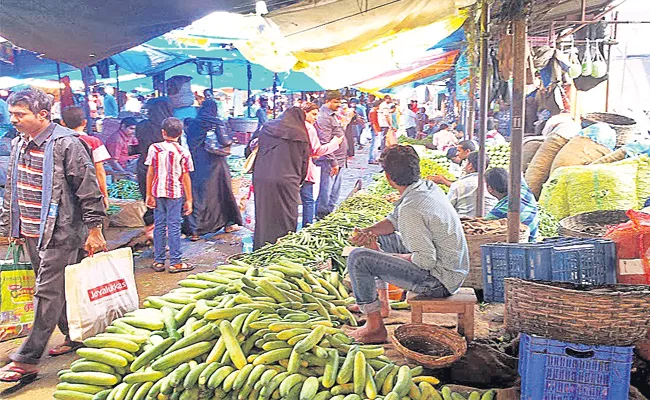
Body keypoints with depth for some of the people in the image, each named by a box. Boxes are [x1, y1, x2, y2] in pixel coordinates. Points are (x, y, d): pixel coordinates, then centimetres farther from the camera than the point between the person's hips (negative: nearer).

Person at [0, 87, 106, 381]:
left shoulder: (66, 144, -14)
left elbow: (89, 190, -13)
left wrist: (94, 229, -12)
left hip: (60, 233, -8)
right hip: (30, 233, 8)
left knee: (48, 293, -3)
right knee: (56, 290, 17)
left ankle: (27, 361, 2)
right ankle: (74, 337, 32)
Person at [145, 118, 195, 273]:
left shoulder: (154, 148, 0)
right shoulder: (183, 152, -5)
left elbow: (150, 173, 0)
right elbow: (185, 178, -4)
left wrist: (149, 194, 8)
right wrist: (189, 200, 2)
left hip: (158, 192, 2)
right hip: (175, 193, -2)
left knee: (159, 226, 10)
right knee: (174, 227, 2)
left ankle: (158, 261, 16)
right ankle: (175, 263, 6)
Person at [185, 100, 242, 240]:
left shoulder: (192, 125, 4)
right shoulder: (218, 124, -6)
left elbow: (189, 146, 5)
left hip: (197, 166, 3)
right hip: (215, 165, -2)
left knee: (198, 196, 5)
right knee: (223, 192, 12)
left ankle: (194, 230, 2)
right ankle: (229, 224, 23)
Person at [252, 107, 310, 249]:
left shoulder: (266, 129, 10)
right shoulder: (301, 136, 2)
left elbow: (257, 153, 15)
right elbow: (304, 163, 8)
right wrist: (298, 181, 21)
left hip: (262, 180, 3)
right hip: (286, 182, -3)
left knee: (263, 216, 12)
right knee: (286, 218, 7)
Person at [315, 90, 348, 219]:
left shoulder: (333, 115, 17)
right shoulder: (324, 117, -15)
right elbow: (325, 143, -21)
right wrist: (333, 162, -21)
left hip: (337, 162, 10)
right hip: (329, 162, -10)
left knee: (335, 192, 17)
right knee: (325, 192, -3)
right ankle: (321, 216, 6)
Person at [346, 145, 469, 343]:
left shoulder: (410, 208, -27)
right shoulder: (427, 186, 2)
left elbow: (427, 260, -27)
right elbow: (394, 221, 14)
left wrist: (388, 256, -13)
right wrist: (367, 232, -4)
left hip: (438, 281, -10)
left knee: (358, 258, -16)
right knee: (378, 238, 23)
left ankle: (375, 327, -4)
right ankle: (382, 303, 33)